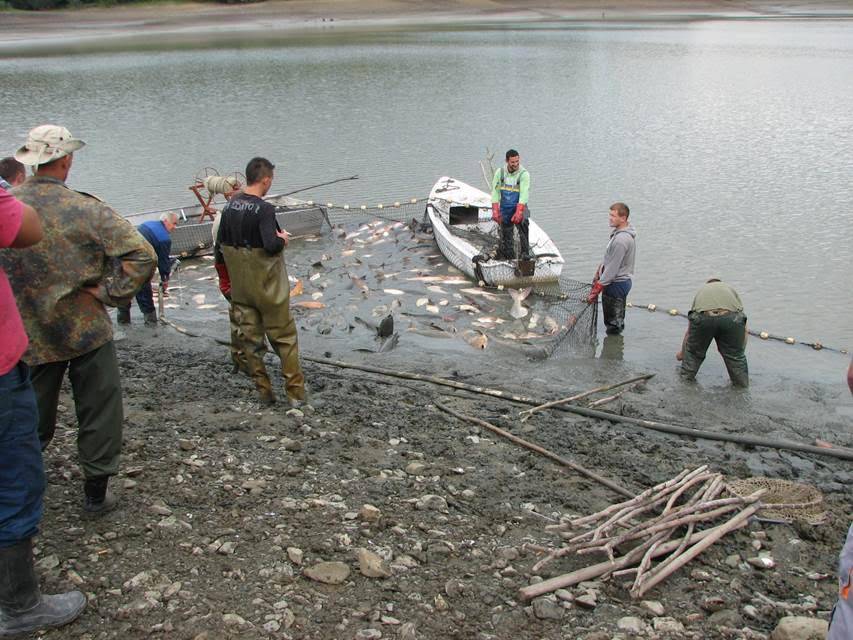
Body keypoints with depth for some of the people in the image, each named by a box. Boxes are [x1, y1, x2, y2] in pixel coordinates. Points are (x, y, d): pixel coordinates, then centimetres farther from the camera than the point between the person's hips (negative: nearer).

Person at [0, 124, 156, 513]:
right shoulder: (86, 210, -15)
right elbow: (142, 256, -19)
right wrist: (107, 292, -12)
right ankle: (96, 492, 19)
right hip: (87, 331, -3)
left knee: (32, 421, 19)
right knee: (98, 415, 11)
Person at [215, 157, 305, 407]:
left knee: (251, 338, 13)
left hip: (240, 287, 6)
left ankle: (264, 391, 20)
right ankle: (296, 392, 10)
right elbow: (271, 245, -30)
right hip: (268, 287, -6)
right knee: (284, 337, 7)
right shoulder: (264, 209, -19)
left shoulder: (229, 207, 2)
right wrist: (282, 238, -8)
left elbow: (220, 247, 7)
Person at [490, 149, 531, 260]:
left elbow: (524, 194, -21)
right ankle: (509, 255, 24)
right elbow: (495, 191, -4)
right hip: (504, 208, 3)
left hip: (519, 206, -3)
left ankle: (525, 253, -25)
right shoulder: (500, 172, -2)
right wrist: (495, 211, -14)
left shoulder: (524, 174, -12)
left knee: (523, 223, -28)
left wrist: (519, 212, -32)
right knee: (506, 236, 7)